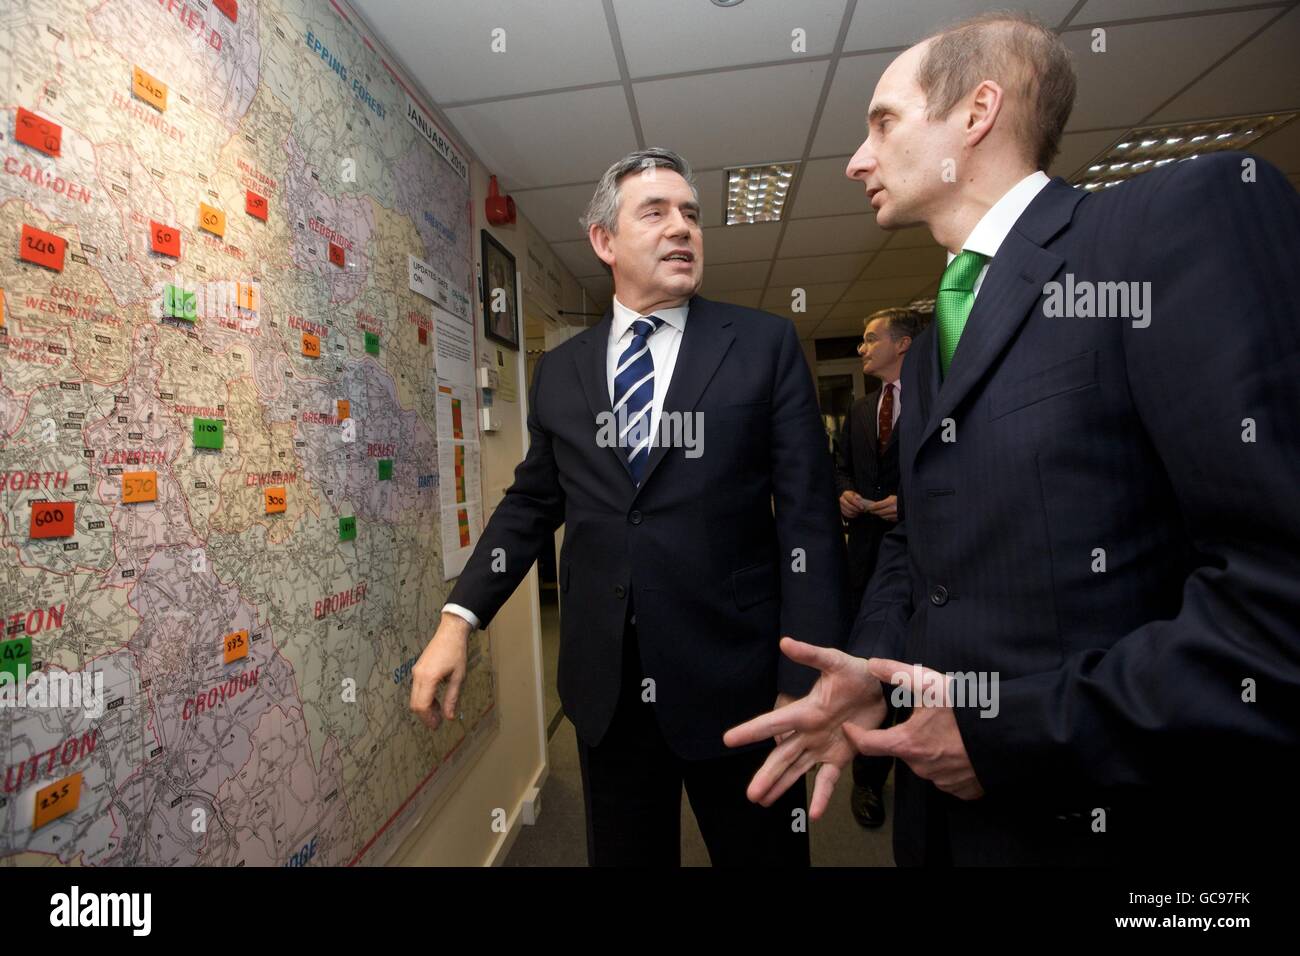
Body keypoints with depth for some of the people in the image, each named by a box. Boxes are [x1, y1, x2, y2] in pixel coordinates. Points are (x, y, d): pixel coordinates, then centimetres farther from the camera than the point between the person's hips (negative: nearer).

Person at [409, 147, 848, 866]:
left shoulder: (765, 343, -2)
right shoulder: (559, 370, 7)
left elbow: (807, 514, -6)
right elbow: (532, 501, 12)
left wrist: (807, 684, -11)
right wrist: (458, 619, 2)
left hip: (733, 680, -2)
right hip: (604, 686, 3)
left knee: (762, 850, 16)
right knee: (622, 853, 20)